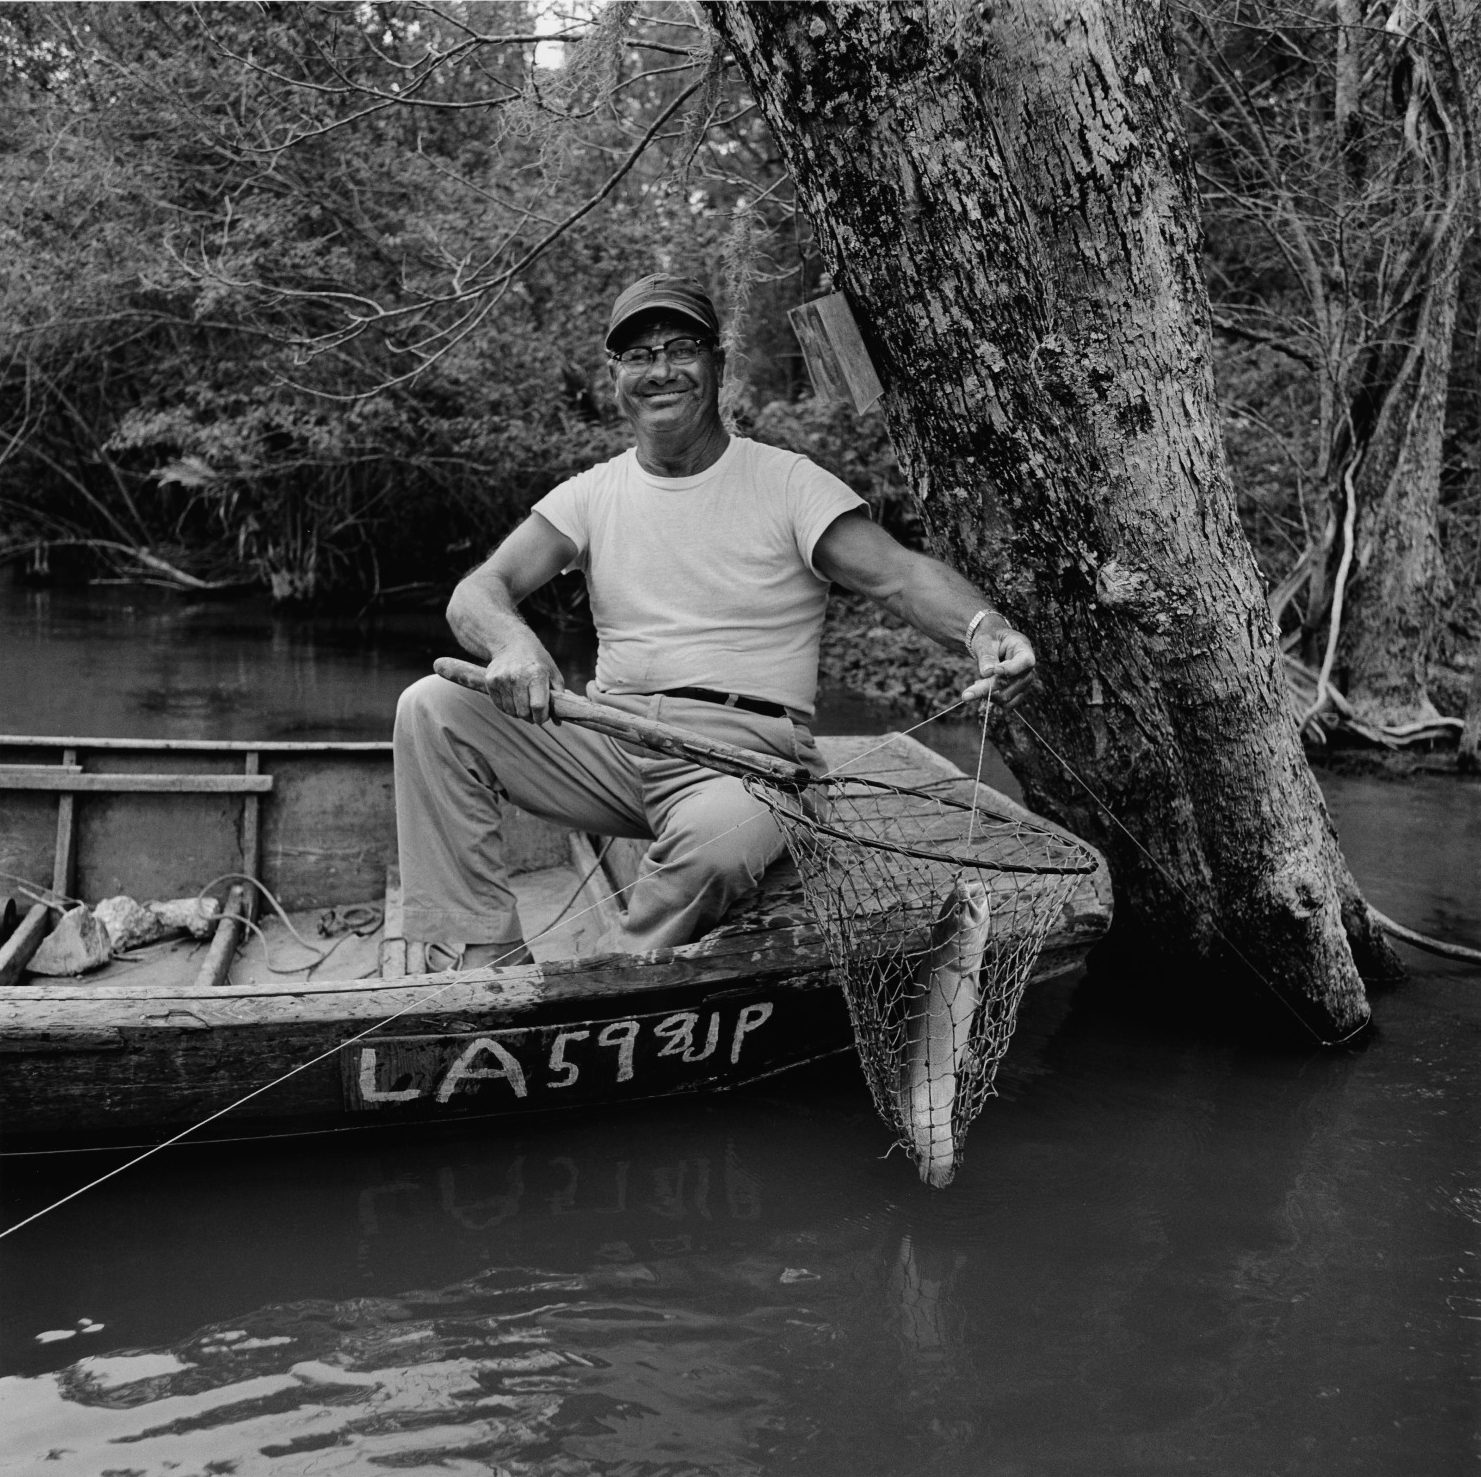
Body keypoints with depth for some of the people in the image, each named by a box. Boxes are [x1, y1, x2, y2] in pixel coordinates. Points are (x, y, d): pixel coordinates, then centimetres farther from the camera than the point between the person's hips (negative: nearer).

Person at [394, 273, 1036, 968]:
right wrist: (511, 642, -26)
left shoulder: (788, 482, 1)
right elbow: (477, 591, 1)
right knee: (433, 708, -14)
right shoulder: (592, 493, 11)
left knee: (720, 838, -39)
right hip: (610, 742, 4)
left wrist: (984, 628, -35)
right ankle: (482, 964, -14)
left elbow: (899, 572, -12)